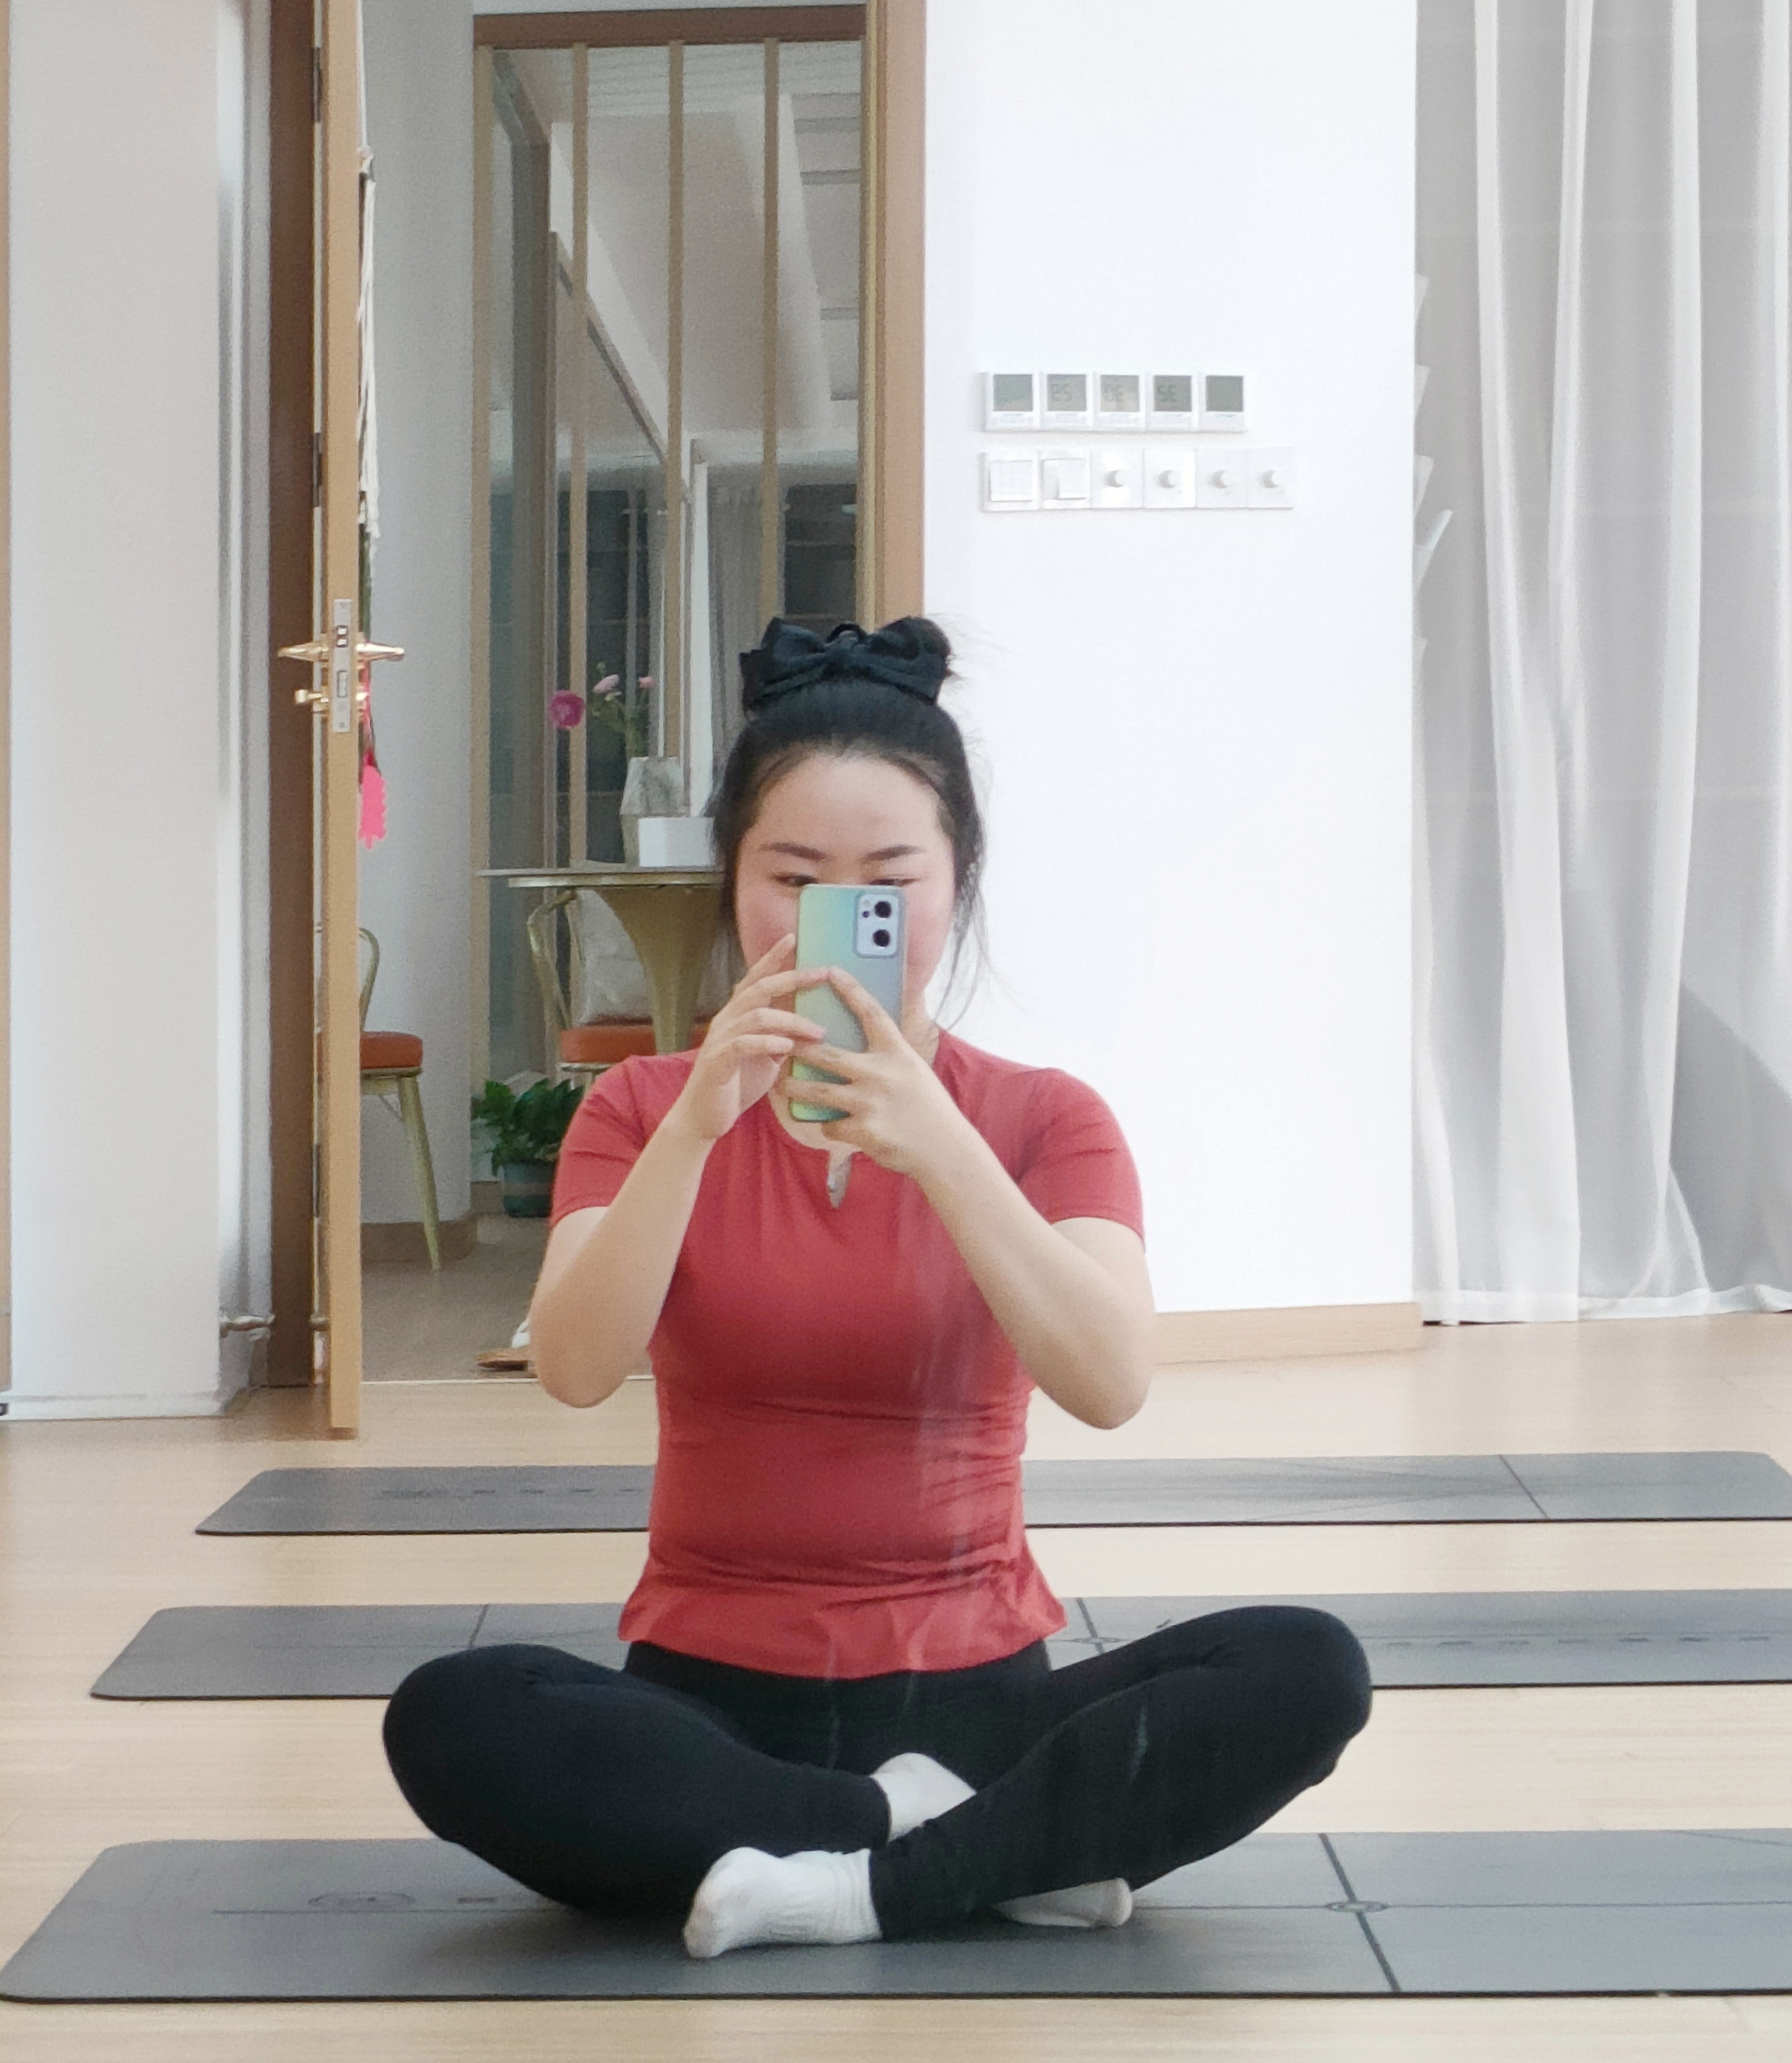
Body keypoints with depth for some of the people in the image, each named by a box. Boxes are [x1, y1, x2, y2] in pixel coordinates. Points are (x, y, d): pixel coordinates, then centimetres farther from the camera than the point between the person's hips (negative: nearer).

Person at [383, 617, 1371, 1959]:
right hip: (715, 1702, 0)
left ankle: (857, 1882, -19)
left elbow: (1111, 1384, -18)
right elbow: (575, 1369, -16)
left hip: (972, 1695, 0)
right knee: (454, 1721, -31)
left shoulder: (1046, 1119, 1)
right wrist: (698, 1121, -30)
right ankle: (990, 1847, -20)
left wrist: (936, 1145, -31)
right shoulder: (646, 1112, 3)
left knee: (1307, 1671, -25)